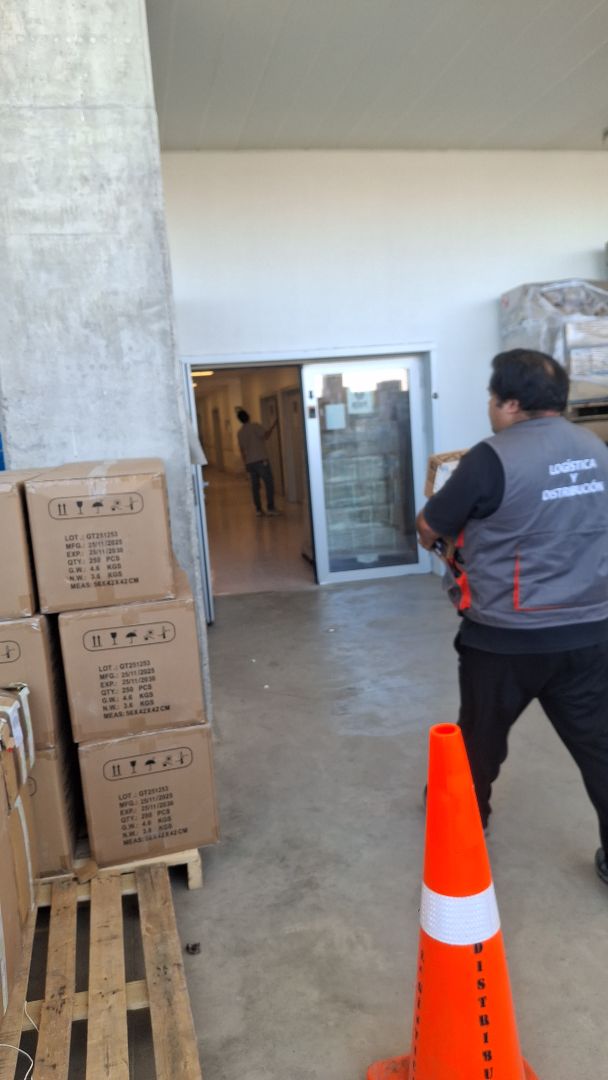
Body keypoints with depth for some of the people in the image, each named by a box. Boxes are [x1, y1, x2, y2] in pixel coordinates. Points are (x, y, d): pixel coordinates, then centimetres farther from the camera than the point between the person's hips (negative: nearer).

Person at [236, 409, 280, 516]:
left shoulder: (240, 432, 11)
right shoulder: (255, 426, -6)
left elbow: (242, 450, 15)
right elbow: (266, 436, -20)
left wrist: (245, 463, 22)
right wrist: (274, 425, -13)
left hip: (250, 462, 6)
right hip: (261, 460, -6)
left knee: (255, 486, 8)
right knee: (269, 484, -2)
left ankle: (258, 509, 7)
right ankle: (270, 508, -6)